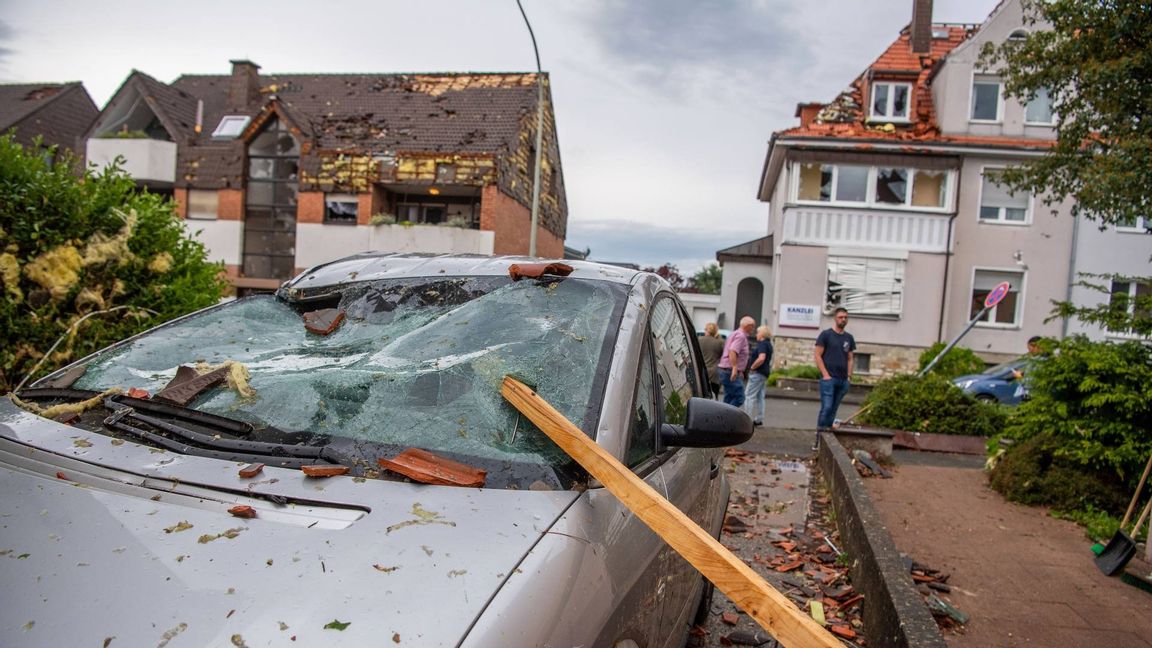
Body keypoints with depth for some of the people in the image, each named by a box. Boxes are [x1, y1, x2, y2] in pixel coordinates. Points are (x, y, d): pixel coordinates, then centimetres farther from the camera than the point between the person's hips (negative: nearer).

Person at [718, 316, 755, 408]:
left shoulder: (735, 333, 21)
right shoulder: (741, 336, -11)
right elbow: (732, 351, -25)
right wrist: (735, 368, -32)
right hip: (730, 371, -11)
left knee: (729, 399, 11)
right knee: (739, 398, -10)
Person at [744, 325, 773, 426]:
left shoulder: (762, 344, -15)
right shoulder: (768, 344, 16)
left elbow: (761, 358, -29)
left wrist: (752, 367, -19)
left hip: (757, 373, -10)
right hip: (763, 373, 10)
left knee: (749, 395, -8)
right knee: (759, 397, 13)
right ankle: (759, 419, 17)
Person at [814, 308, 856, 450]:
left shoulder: (849, 338, 15)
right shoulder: (826, 334, 0)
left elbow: (850, 359, 18)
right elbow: (818, 356, -4)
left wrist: (848, 376, 6)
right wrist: (825, 374, -11)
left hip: (843, 381, 5)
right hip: (828, 378, -5)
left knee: (833, 410, 7)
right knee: (826, 408, -12)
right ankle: (818, 439, -9)